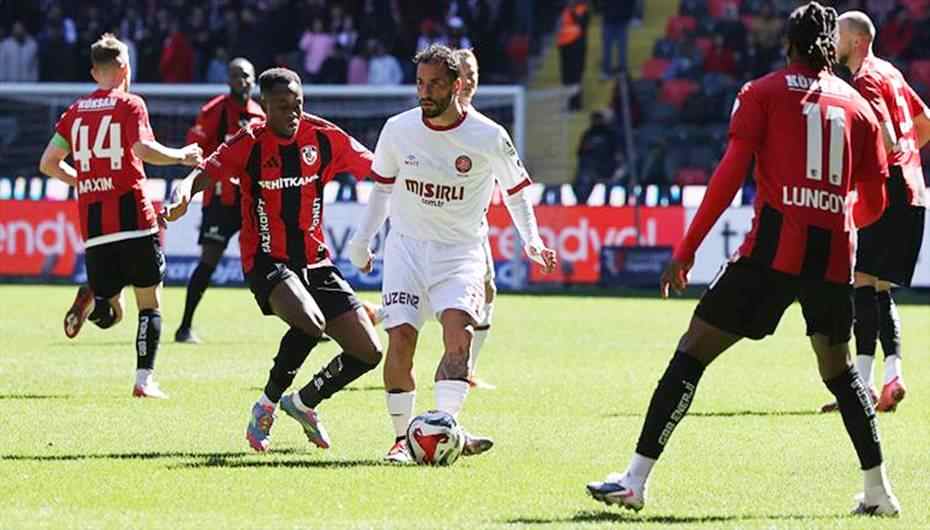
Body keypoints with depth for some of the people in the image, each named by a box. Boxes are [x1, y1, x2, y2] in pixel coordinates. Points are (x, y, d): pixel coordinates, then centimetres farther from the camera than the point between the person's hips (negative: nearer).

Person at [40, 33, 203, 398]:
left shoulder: (75, 111, 14)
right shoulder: (129, 104, -1)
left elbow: (48, 163, 16)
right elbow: (143, 149, -17)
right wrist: (183, 156, -2)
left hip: (92, 225, 4)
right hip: (133, 218, -4)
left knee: (109, 315, 11)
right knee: (150, 304, 7)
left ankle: (91, 298, -22)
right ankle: (144, 379, -5)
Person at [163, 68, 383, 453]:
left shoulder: (324, 138, 0)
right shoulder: (250, 143, -10)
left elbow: (377, 169, 11)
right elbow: (205, 173, -24)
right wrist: (184, 192, -45)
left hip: (315, 260, 5)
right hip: (267, 260, -5)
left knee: (368, 352, -1)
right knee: (311, 322, -34)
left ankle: (303, 404, 26)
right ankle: (266, 407, -10)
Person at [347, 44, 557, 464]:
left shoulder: (489, 138, -9)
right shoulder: (398, 130, -2)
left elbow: (515, 190, 7)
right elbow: (383, 186, 15)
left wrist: (531, 241, -5)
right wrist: (361, 239, 16)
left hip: (461, 251, -2)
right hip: (407, 245, 2)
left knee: (458, 331, -25)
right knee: (400, 339, -13)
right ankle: (402, 437, -3)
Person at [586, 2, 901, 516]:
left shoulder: (762, 93, 5)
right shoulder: (858, 106, 15)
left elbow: (730, 174, -5)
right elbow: (873, 204, 17)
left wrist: (686, 251, -4)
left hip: (775, 246, -4)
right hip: (835, 253, 4)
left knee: (693, 351, 1)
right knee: (838, 367, 23)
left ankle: (635, 479, -4)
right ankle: (878, 490, 20)